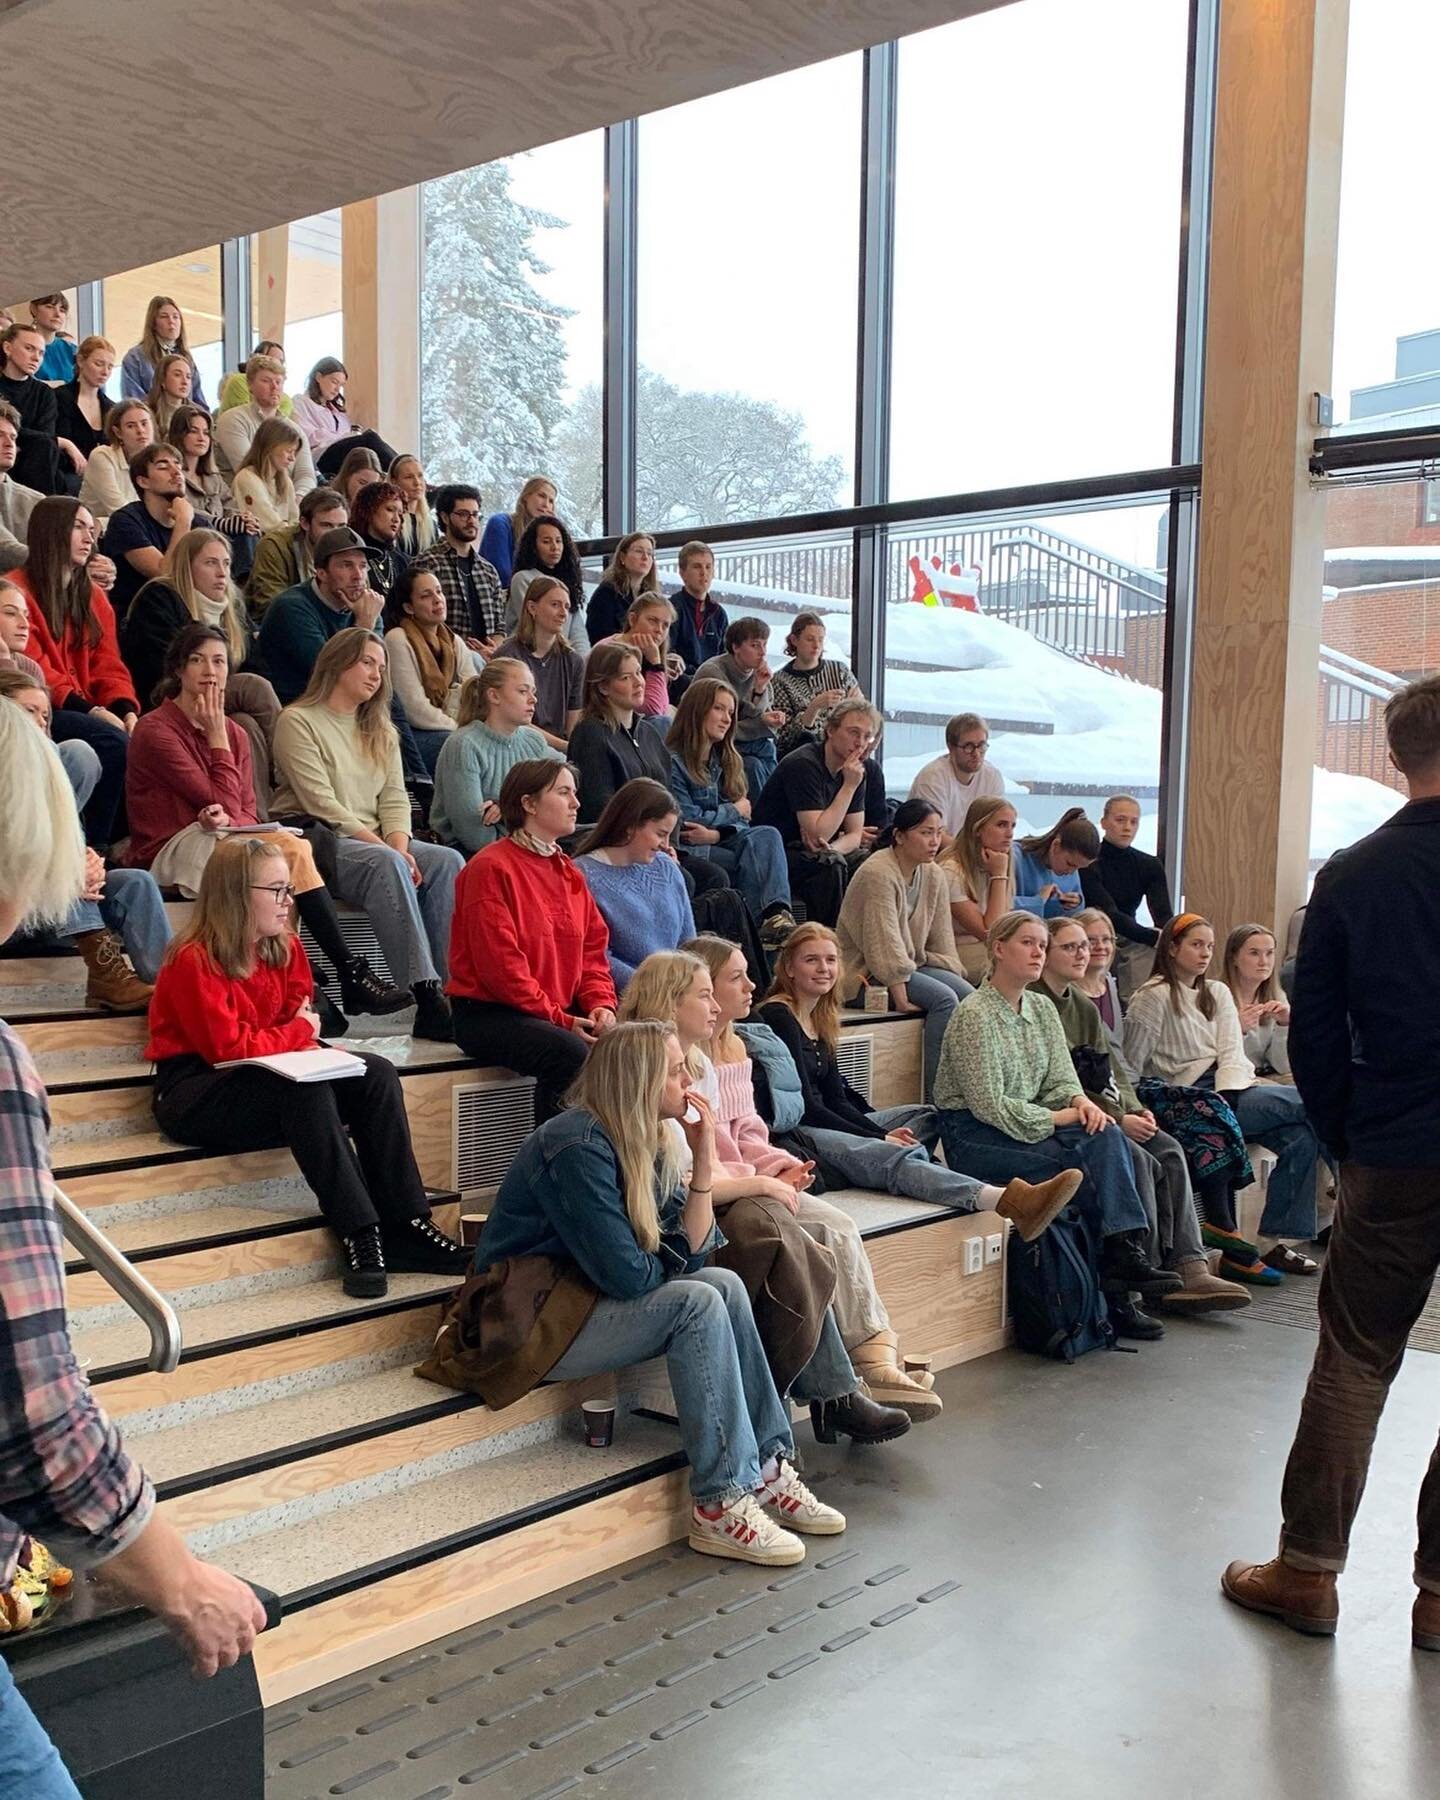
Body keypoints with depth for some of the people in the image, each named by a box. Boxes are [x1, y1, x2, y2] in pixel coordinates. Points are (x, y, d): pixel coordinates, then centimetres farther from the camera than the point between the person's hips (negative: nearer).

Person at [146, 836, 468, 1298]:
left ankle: (406, 1226, -18)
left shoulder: (285, 948, 6)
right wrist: (298, 1032, -8)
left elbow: (300, 1023, 10)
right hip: (194, 1094, -8)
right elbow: (228, 1049, -20)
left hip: (273, 1077, 8)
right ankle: (359, 1237, -33)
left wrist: (302, 1033, -14)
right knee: (306, 1088, -35)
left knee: (377, 1074, -14)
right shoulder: (194, 962, -17)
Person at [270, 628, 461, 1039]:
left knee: (447, 861, -22)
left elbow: (394, 798, 10)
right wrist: (384, 849, -18)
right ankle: (424, 996, -41)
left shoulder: (380, 730, 21)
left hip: (375, 844, 6)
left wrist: (399, 846, -12)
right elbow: (322, 804, -12)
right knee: (386, 865, -36)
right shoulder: (298, 722, -2)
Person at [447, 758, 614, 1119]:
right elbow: (500, 964, -16)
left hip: (563, 1011, 7)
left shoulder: (569, 872, 16)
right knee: (571, 1054, -32)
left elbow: (592, 950, 16)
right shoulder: (490, 868, -10)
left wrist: (601, 1004, -4)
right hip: (489, 1013, -7)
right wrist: (559, 1020, -17)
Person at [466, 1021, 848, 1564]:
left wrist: (704, 1161, -8)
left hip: (585, 1298, 9)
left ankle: (767, 1469, -5)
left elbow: (689, 1253, 1)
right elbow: (626, 1275, -25)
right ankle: (721, 1503, -17)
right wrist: (670, 1264, -3)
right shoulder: (578, 1148, -21)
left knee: (725, 1284, -6)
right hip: (531, 1323, -9)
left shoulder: (647, 1146, 6)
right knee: (696, 1303, -21)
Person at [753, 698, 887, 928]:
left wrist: (832, 848, -20)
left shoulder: (858, 769, 4)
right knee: (830, 864, -31)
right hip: (774, 852, -7)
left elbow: (855, 835, 3)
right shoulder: (803, 764, -20)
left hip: (812, 852, 8)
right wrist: (849, 786, -24)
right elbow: (819, 833, -25)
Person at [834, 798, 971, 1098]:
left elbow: (941, 939, 10)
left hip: (911, 963, 8)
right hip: (867, 972, -8)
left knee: (969, 995, -14)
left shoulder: (933, 876, 6)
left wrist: (954, 980, -3)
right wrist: (901, 1000, -25)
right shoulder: (878, 873, -20)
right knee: (944, 999, -26)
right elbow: (885, 943, -24)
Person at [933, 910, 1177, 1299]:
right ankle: (1121, 1255, -12)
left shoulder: (1042, 1009, 12)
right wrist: (1056, 1118, -17)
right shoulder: (974, 1015, -13)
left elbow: (1061, 1078, 11)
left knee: (1108, 1136, -21)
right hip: (973, 1134, -7)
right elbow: (989, 1105, -18)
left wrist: (1080, 1101, -12)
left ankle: (1124, 1251, -29)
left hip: (1029, 1121, 7)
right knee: (1078, 1162, -26)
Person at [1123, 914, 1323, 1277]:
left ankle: (1275, 1241, -15)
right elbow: (1131, 1064, -6)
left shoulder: (1218, 993, 19)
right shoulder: (1154, 997, -1)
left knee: (1302, 1135, -20)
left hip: (1229, 1088, 7)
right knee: (1315, 1104, -18)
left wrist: (1226, 1096, -11)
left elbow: (1232, 1054, 6)